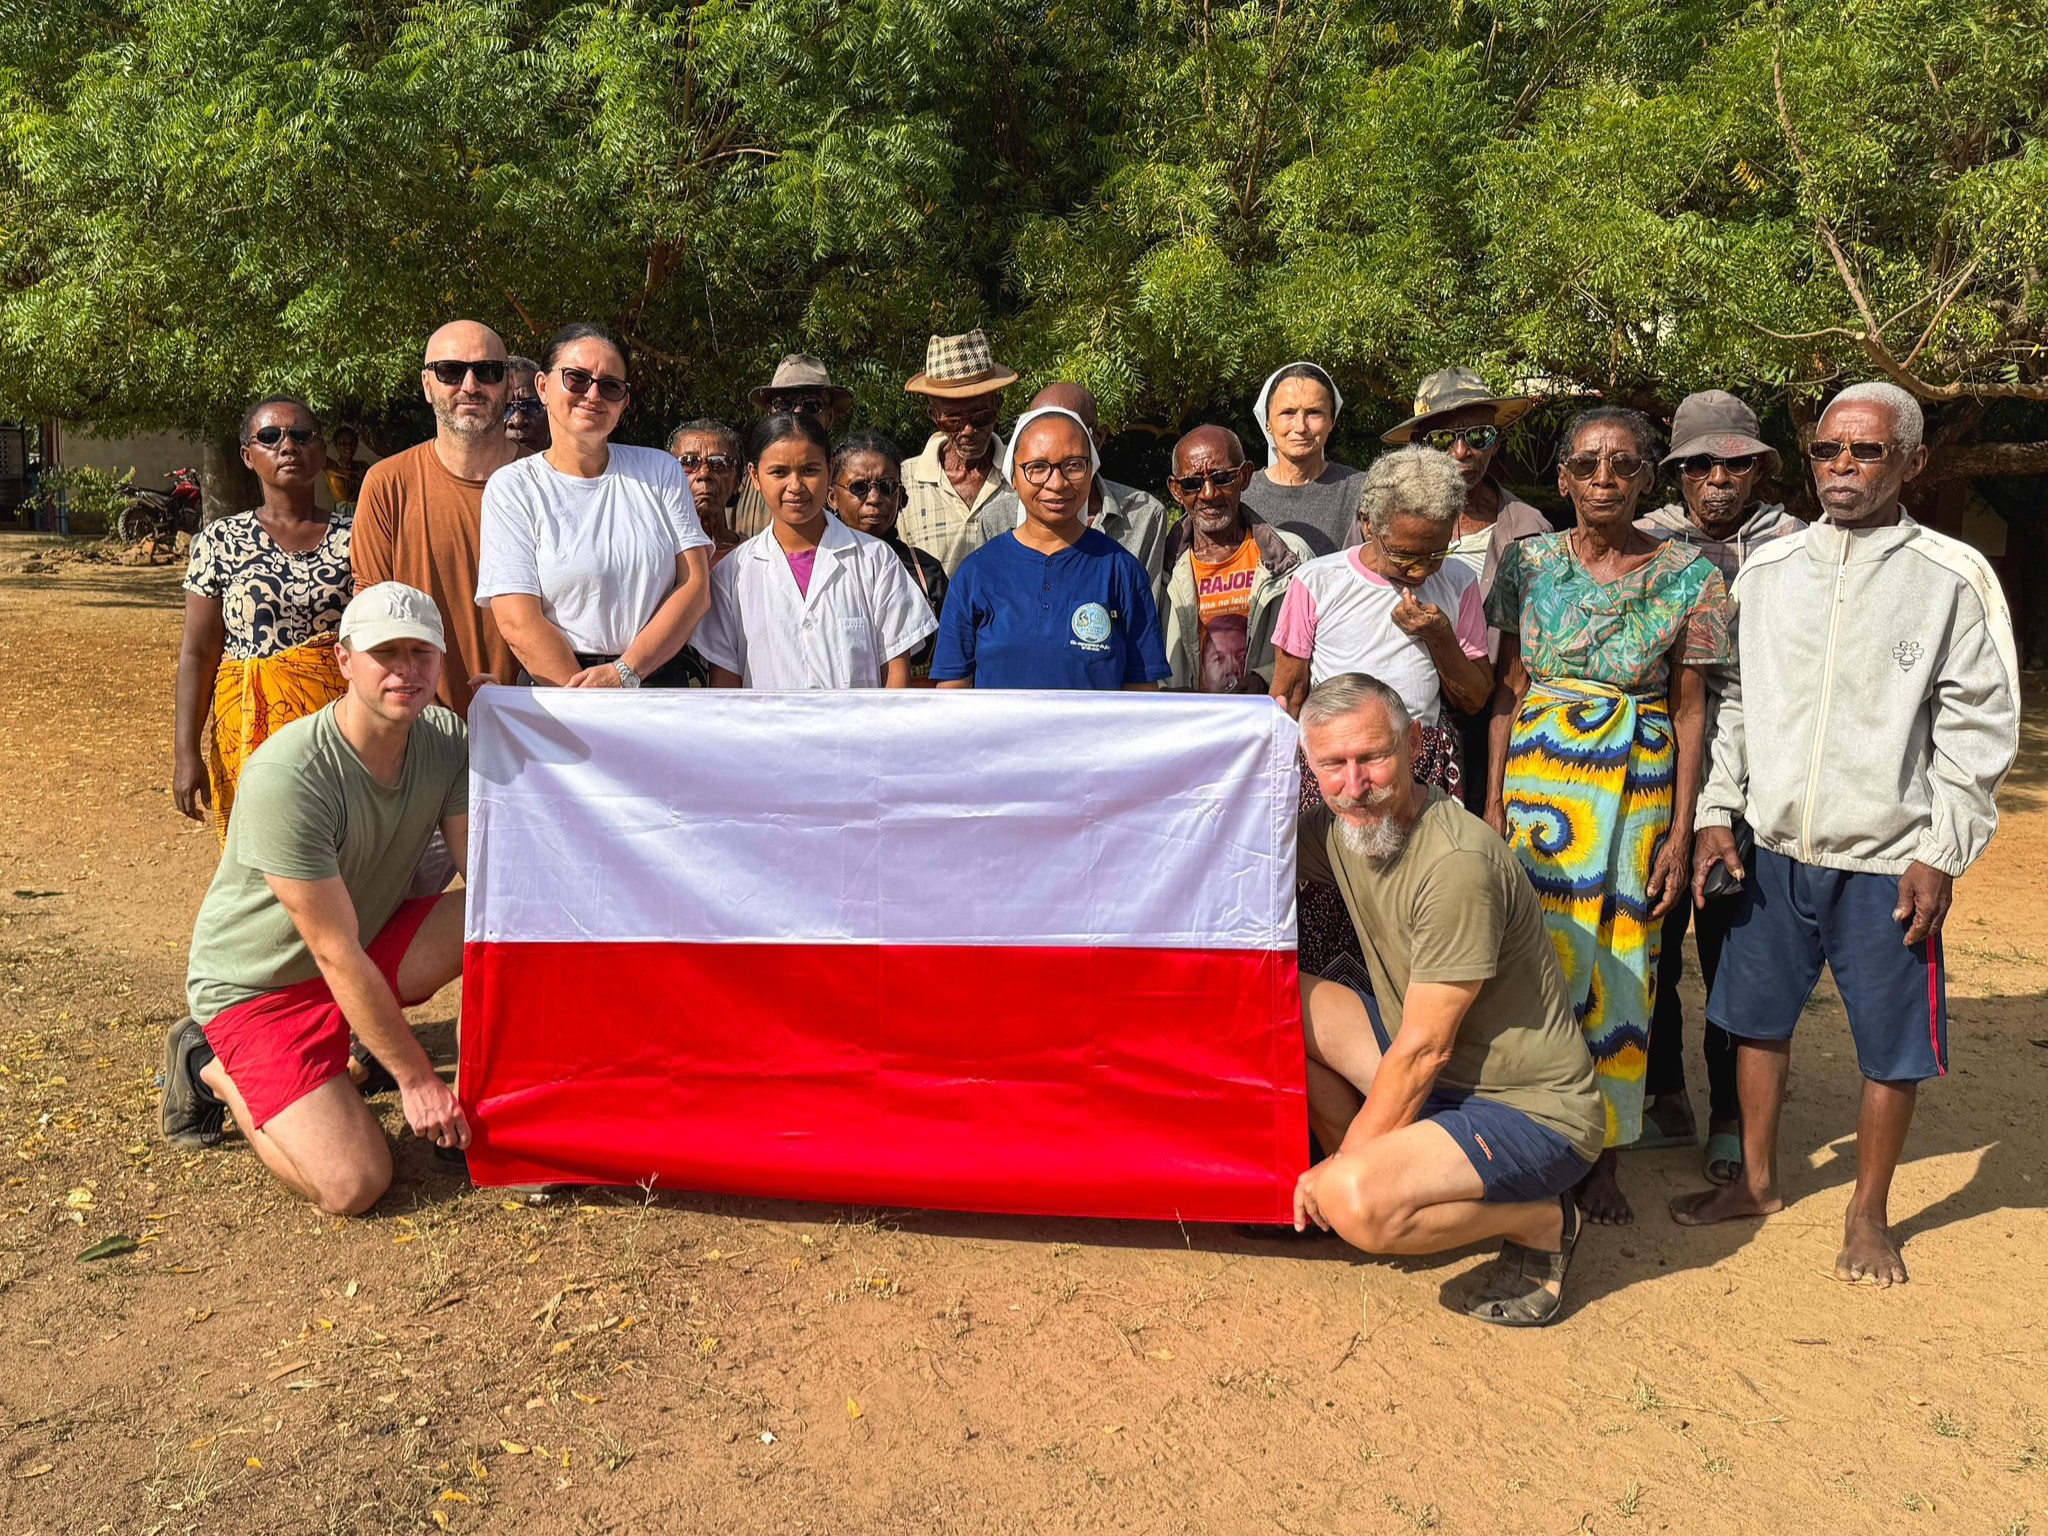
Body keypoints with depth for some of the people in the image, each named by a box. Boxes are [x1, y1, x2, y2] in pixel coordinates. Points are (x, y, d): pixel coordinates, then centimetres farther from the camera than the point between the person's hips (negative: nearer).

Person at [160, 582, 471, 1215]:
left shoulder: (446, 738, -9)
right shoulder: (286, 778, -29)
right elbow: (337, 954, -25)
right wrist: (414, 1076, -21)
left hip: (375, 938, 6)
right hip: (260, 983, -6)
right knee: (353, 1185, -18)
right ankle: (213, 1068, 9)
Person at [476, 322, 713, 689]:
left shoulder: (661, 471, 12)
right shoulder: (511, 487, 4)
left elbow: (696, 587, 3)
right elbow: (519, 624, -5)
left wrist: (624, 672, -10)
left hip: (661, 682, 2)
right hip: (554, 699, -1)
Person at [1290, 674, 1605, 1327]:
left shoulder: (1455, 863, -27)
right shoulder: (1337, 828, -3)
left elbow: (1424, 1050, -22)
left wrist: (1344, 1167, -14)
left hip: (1534, 1113, -7)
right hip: (1437, 1077, 8)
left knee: (1356, 1202, -30)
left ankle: (1541, 1222, -3)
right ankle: (1375, 1159, 10)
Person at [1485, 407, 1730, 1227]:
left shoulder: (1687, 577, 0)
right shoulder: (1530, 561, 3)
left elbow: (1688, 711, 1)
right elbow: (1509, 689, 4)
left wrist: (1680, 833, -3)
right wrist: (1493, 798, -2)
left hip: (1639, 787, 0)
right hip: (1538, 777, 1)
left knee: (1619, 965, 5)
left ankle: (1604, 1153, 19)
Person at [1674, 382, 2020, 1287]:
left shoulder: (1953, 578, -5)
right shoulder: (1766, 569, 5)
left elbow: (1979, 727, -5)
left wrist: (1942, 855, -9)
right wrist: (1716, 813, 5)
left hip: (1888, 860, -3)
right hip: (1775, 848, 4)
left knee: (1893, 1046, 6)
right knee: (1756, 1016, 14)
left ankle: (1869, 1214, 27)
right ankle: (1757, 1181, 33)